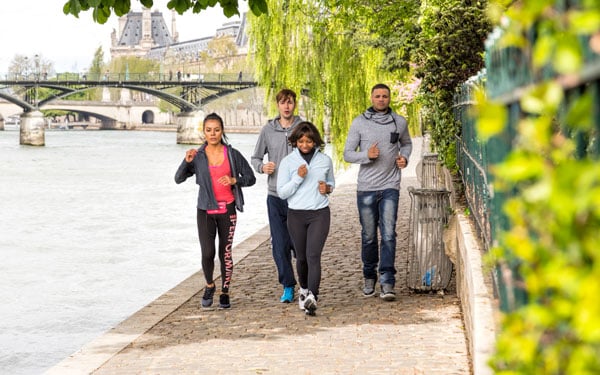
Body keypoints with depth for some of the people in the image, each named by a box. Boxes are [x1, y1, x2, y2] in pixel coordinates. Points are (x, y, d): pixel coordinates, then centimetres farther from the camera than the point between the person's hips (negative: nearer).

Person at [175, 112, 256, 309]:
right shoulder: (198, 156, 1)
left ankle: (225, 293, 18)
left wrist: (234, 180, -14)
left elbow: (250, 178, 4)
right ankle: (209, 286, 17)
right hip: (205, 210, 0)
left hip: (227, 209, 0)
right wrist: (187, 162, -18)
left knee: (225, 252, 3)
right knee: (207, 253, -9)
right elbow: (179, 179, -2)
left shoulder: (232, 154, 0)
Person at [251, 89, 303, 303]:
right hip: (275, 196, 2)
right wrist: (262, 167, -9)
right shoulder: (268, 130, 6)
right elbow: (255, 158, 13)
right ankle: (288, 286, 11)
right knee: (279, 245, 1)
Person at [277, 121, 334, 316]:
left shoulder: (325, 160, 5)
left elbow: (331, 182, 22)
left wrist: (328, 188, -2)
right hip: (296, 214, 1)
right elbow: (282, 192, -2)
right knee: (301, 257, 12)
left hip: (319, 214, -1)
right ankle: (304, 288, 37)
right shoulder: (288, 162, 0)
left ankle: (312, 296, -25)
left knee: (313, 255, -15)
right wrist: (298, 178, -15)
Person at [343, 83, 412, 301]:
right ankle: (369, 277, 26)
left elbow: (406, 143, 24)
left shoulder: (399, 122, 6)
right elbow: (347, 153, 2)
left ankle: (387, 283, -12)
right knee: (369, 236, 9)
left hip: (390, 187, 0)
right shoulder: (359, 123, 1)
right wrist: (366, 155, -16)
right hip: (366, 187, 0)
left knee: (388, 234, -11)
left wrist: (404, 157, 2)